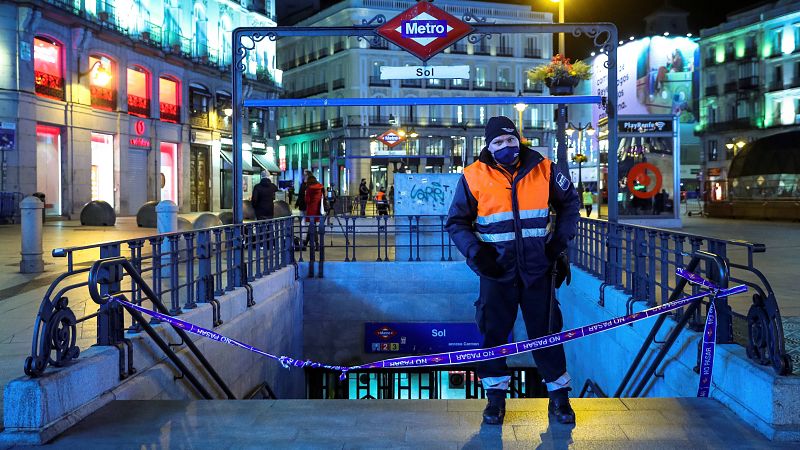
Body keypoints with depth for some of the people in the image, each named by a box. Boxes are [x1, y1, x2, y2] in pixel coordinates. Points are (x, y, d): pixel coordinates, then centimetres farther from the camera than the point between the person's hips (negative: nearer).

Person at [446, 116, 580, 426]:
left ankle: (559, 395, 17)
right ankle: (496, 395, 19)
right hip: (497, 270, 0)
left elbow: (570, 203, 15)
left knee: (546, 331, 4)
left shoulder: (543, 169, 0)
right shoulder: (474, 176, -4)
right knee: (493, 332, 4)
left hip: (537, 269, 1)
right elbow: (456, 222, 5)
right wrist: (475, 252, -9)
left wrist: (560, 240, 5)